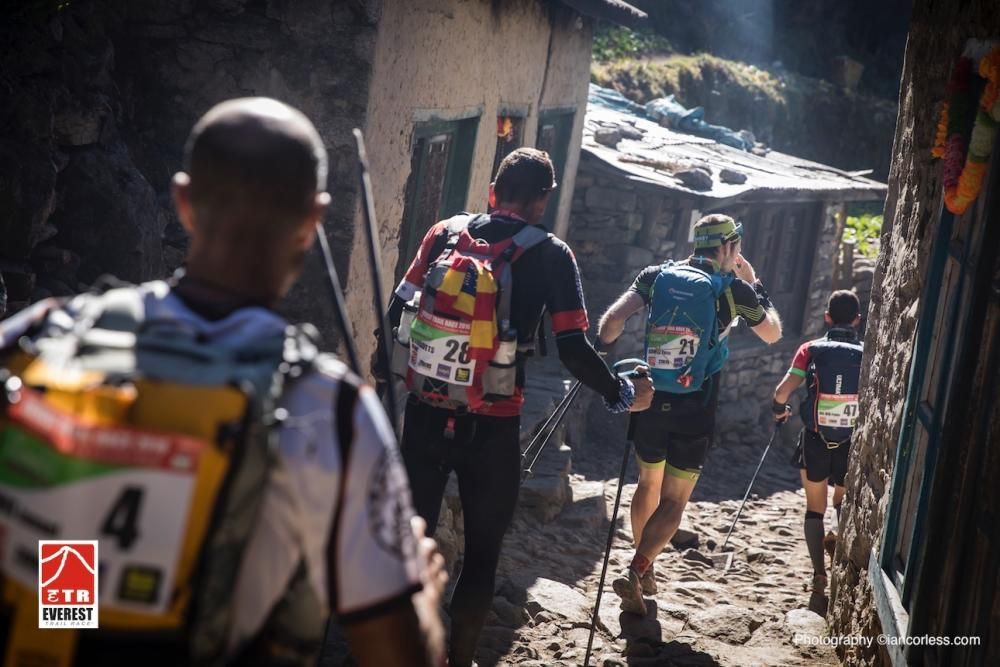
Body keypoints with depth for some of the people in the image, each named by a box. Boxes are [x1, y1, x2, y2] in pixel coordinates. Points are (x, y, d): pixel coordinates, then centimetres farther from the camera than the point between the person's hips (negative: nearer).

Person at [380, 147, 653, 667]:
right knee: (482, 551, 13)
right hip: (492, 426, -3)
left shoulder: (445, 233, 4)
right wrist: (623, 395, 5)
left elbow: (398, 312, 6)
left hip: (427, 412, 3)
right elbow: (574, 351, -10)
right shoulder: (550, 255, -4)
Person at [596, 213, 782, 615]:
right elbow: (772, 334, 14)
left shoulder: (657, 275, 5)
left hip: (651, 397, 3)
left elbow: (614, 318, -5)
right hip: (696, 407, -3)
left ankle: (644, 571, 30)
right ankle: (634, 573, -16)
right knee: (673, 501, 3)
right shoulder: (735, 289, -1)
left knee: (649, 484, 22)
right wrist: (755, 286, 21)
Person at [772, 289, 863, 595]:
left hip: (815, 441, -1)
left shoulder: (811, 349, -4)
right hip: (852, 443, 1)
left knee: (815, 508, 11)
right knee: (844, 503, 26)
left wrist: (780, 408, 9)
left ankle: (819, 573, 3)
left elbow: (783, 390, -12)